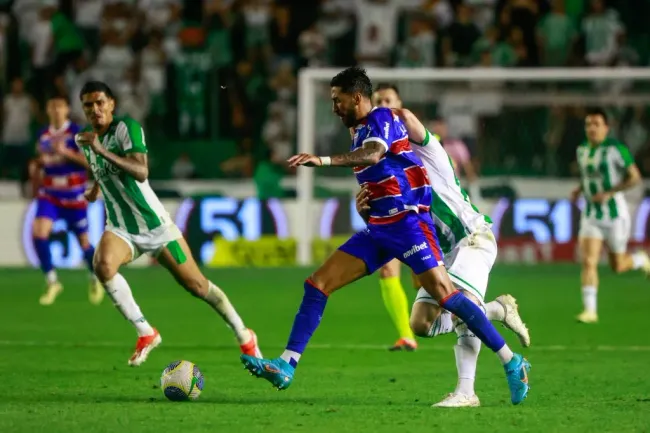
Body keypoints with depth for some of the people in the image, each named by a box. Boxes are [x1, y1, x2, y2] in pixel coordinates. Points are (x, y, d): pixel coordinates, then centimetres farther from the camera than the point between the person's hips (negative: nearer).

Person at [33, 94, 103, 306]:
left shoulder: (77, 133, -8)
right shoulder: (43, 135, 6)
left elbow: (90, 161, -16)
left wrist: (65, 152, -25)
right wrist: (36, 166, 5)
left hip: (73, 195, -3)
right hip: (49, 194, 3)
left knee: (83, 241, 7)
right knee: (39, 231, -19)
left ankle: (96, 280, 34)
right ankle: (51, 282, -8)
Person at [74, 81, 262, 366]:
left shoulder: (126, 128, -17)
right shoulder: (84, 139, 3)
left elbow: (141, 172, -33)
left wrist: (102, 151, -40)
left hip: (155, 225, -4)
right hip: (121, 229, 4)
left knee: (196, 286, 2)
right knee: (103, 265, -30)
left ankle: (244, 337, 25)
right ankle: (145, 334, -17)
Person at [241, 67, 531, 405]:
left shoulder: (382, 118, -9)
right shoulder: (360, 132, 19)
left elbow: (373, 154, -30)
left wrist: (324, 160, -42)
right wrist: (364, 204, 14)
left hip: (407, 221, -9)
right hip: (378, 227, 9)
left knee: (443, 294, -16)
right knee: (318, 284, -1)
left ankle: (512, 364, -8)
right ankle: (286, 366, -3)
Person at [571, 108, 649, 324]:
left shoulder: (615, 149, -15)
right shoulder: (582, 150, 5)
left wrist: (608, 193, -22)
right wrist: (579, 190, 3)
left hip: (615, 214, -4)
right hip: (591, 215, 4)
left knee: (617, 266, 9)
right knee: (588, 262, -12)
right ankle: (590, 310, -9)